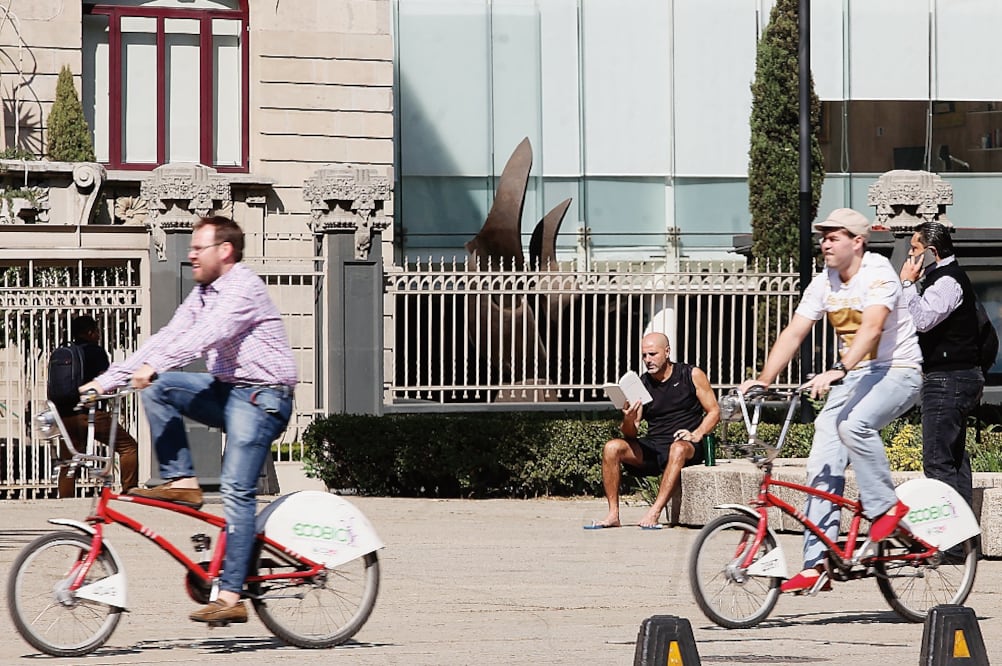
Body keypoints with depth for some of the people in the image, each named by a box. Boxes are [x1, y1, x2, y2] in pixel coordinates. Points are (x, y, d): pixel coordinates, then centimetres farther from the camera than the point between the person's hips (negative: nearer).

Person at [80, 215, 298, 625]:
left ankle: (230, 596, -19)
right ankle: (182, 482, -3)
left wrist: (153, 366, -39)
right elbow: (168, 338, 8)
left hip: (262, 396, -9)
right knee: (156, 389, -4)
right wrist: (107, 379, 0)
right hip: (226, 391, 9)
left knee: (236, 490, -17)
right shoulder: (203, 294, 14)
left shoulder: (244, 288, -14)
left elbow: (206, 336, -29)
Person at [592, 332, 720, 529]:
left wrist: (696, 435, -15)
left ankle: (655, 512, -44)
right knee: (612, 448, -19)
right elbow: (631, 435, 4)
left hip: (686, 445, -4)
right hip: (652, 447, 4)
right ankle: (613, 514, -20)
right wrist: (629, 420, -20)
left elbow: (714, 411, 3)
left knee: (679, 449, -39)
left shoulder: (691, 375, 2)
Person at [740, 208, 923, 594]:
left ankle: (885, 506, -14)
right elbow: (793, 333, 2)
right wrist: (764, 380, -11)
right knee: (822, 466, -6)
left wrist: (838, 372, -44)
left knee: (853, 424, -35)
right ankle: (815, 567, -7)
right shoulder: (824, 283, 4)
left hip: (896, 372, -7)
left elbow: (871, 328, -31)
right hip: (851, 375, 7)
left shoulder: (878, 274, -16)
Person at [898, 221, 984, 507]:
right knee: (955, 457, 14)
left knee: (937, 461, -15)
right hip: (958, 378, 12)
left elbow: (922, 319, -26)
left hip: (948, 380, -12)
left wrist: (907, 283, -18)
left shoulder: (948, 282, -15)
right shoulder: (945, 277, 19)